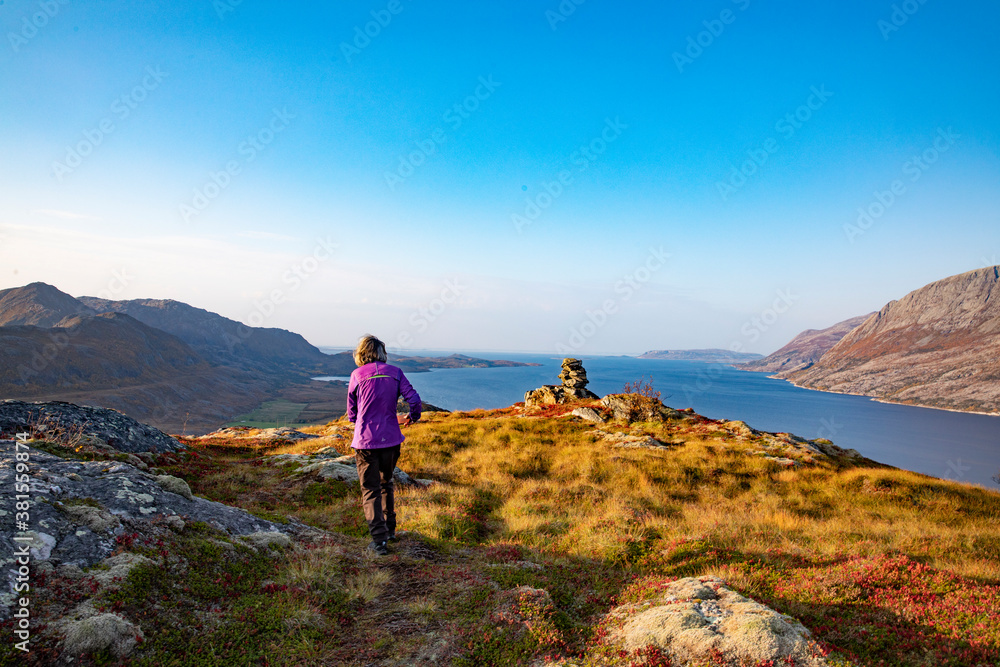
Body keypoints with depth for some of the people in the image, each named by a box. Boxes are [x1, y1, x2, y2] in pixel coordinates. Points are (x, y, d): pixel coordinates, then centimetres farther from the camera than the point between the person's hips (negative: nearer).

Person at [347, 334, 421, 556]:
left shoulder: (357, 375, -3)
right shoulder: (395, 372, 1)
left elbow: (351, 412, 5)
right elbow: (414, 399, -7)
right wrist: (412, 417, 14)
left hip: (365, 441, -3)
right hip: (390, 439, 3)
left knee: (370, 490, 5)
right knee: (386, 484, 22)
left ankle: (379, 540, -1)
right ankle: (390, 530, 31)